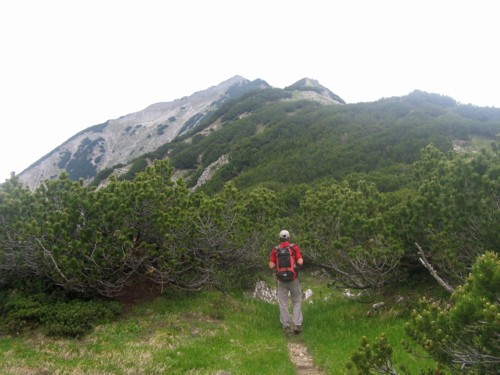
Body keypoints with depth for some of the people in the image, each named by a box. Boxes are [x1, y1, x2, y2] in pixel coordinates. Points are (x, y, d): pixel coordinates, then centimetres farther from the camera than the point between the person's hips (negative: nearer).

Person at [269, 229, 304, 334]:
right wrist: (301, 260, 10)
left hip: (281, 280, 1)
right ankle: (297, 325, 2)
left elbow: (271, 266, -4)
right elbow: (300, 262, -13)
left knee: (283, 304, 7)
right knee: (297, 302, 11)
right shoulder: (294, 247, -3)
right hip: (293, 279, -1)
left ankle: (287, 326, 5)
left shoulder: (275, 250, 1)